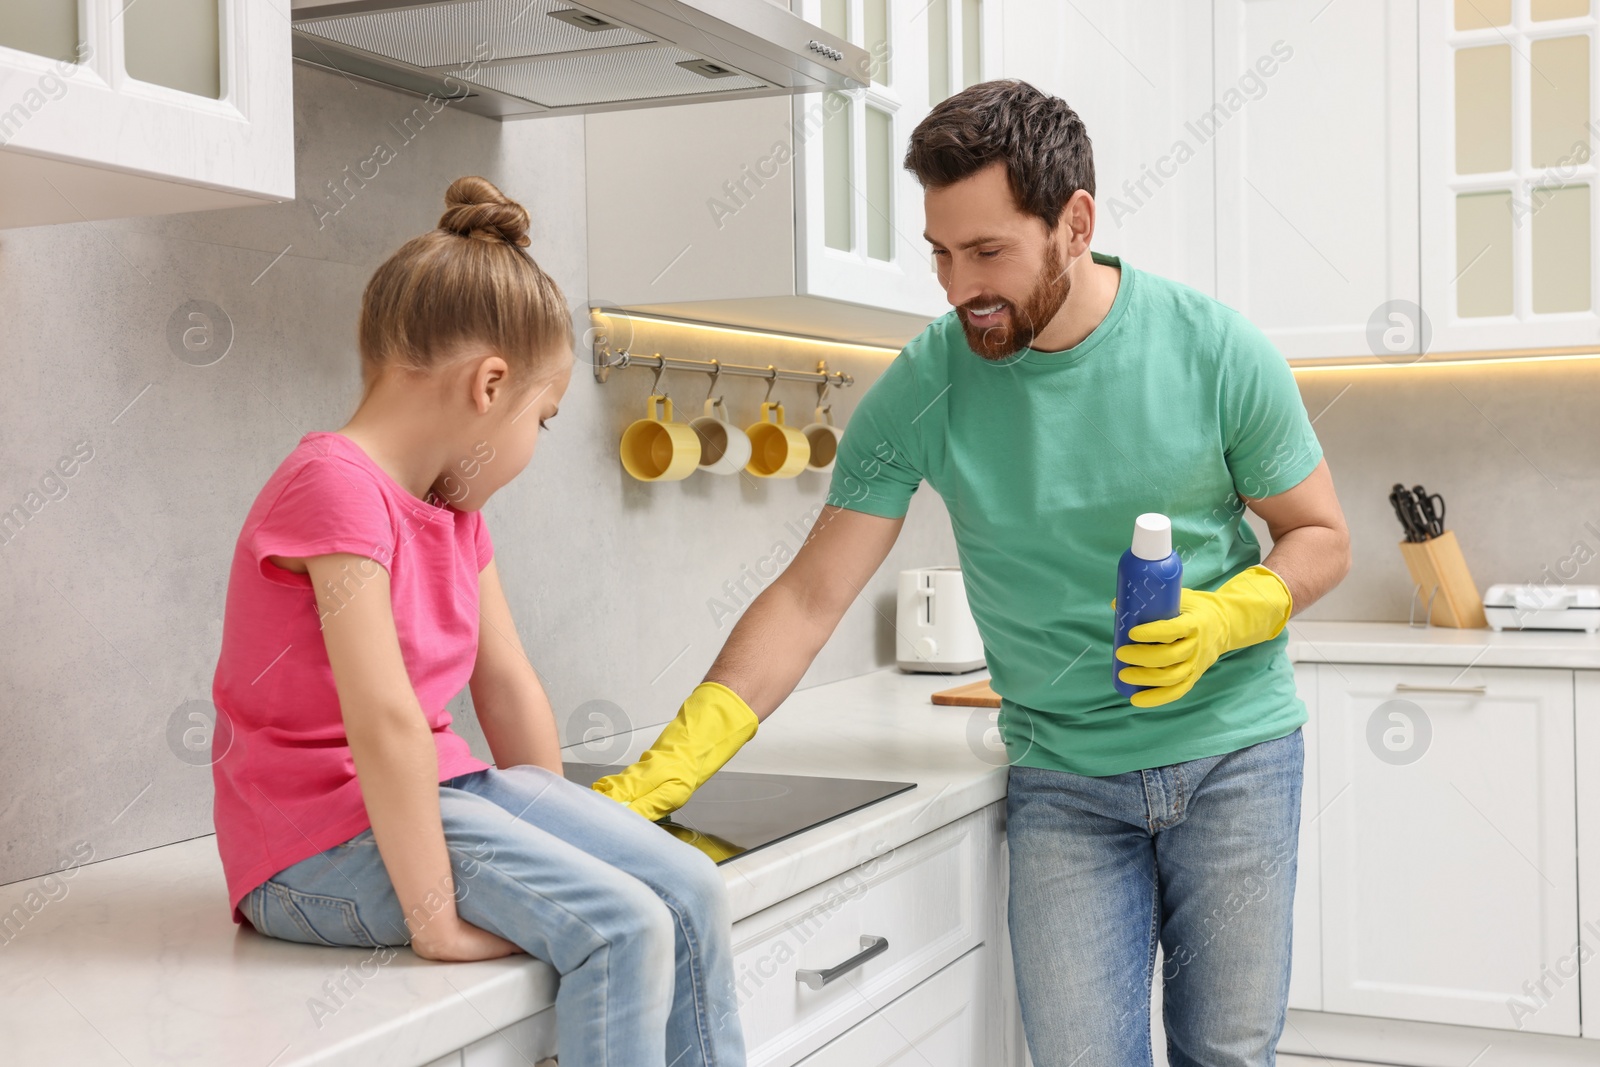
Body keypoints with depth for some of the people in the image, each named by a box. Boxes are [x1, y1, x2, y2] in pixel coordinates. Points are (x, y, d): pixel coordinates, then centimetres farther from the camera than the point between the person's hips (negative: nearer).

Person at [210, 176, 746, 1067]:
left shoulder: (455, 507, 11)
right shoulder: (338, 486, -21)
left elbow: (508, 684, 12)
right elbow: (385, 720, -26)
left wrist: (560, 831, 11)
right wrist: (435, 917, -25)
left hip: (442, 788, 9)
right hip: (325, 840, -9)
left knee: (692, 891, -5)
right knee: (623, 927, -22)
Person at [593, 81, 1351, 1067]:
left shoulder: (1215, 349, -9)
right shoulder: (924, 386, -9)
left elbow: (1321, 539, 2)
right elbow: (811, 597, -9)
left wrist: (1220, 622, -20)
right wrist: (661, 775, -17)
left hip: (1233, 752, 0)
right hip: (1063, 778, 0)